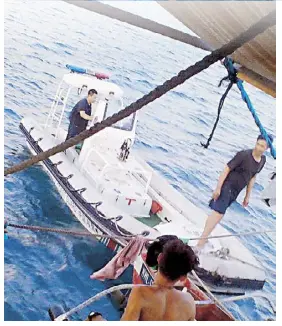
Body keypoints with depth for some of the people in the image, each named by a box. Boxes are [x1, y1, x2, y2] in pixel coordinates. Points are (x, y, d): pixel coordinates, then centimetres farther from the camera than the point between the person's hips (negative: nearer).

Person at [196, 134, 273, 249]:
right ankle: (200, 243, -15)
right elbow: (227, 169, -16)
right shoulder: (243, 155, -18)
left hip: (235, 192, 7)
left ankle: (204, 237, 27)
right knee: (218, 213, -15)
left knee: (218, 213, 14)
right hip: (227, 186, -7)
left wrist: (247, 196, 19)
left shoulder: (263, 160, 6)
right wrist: (218, 188, -18)